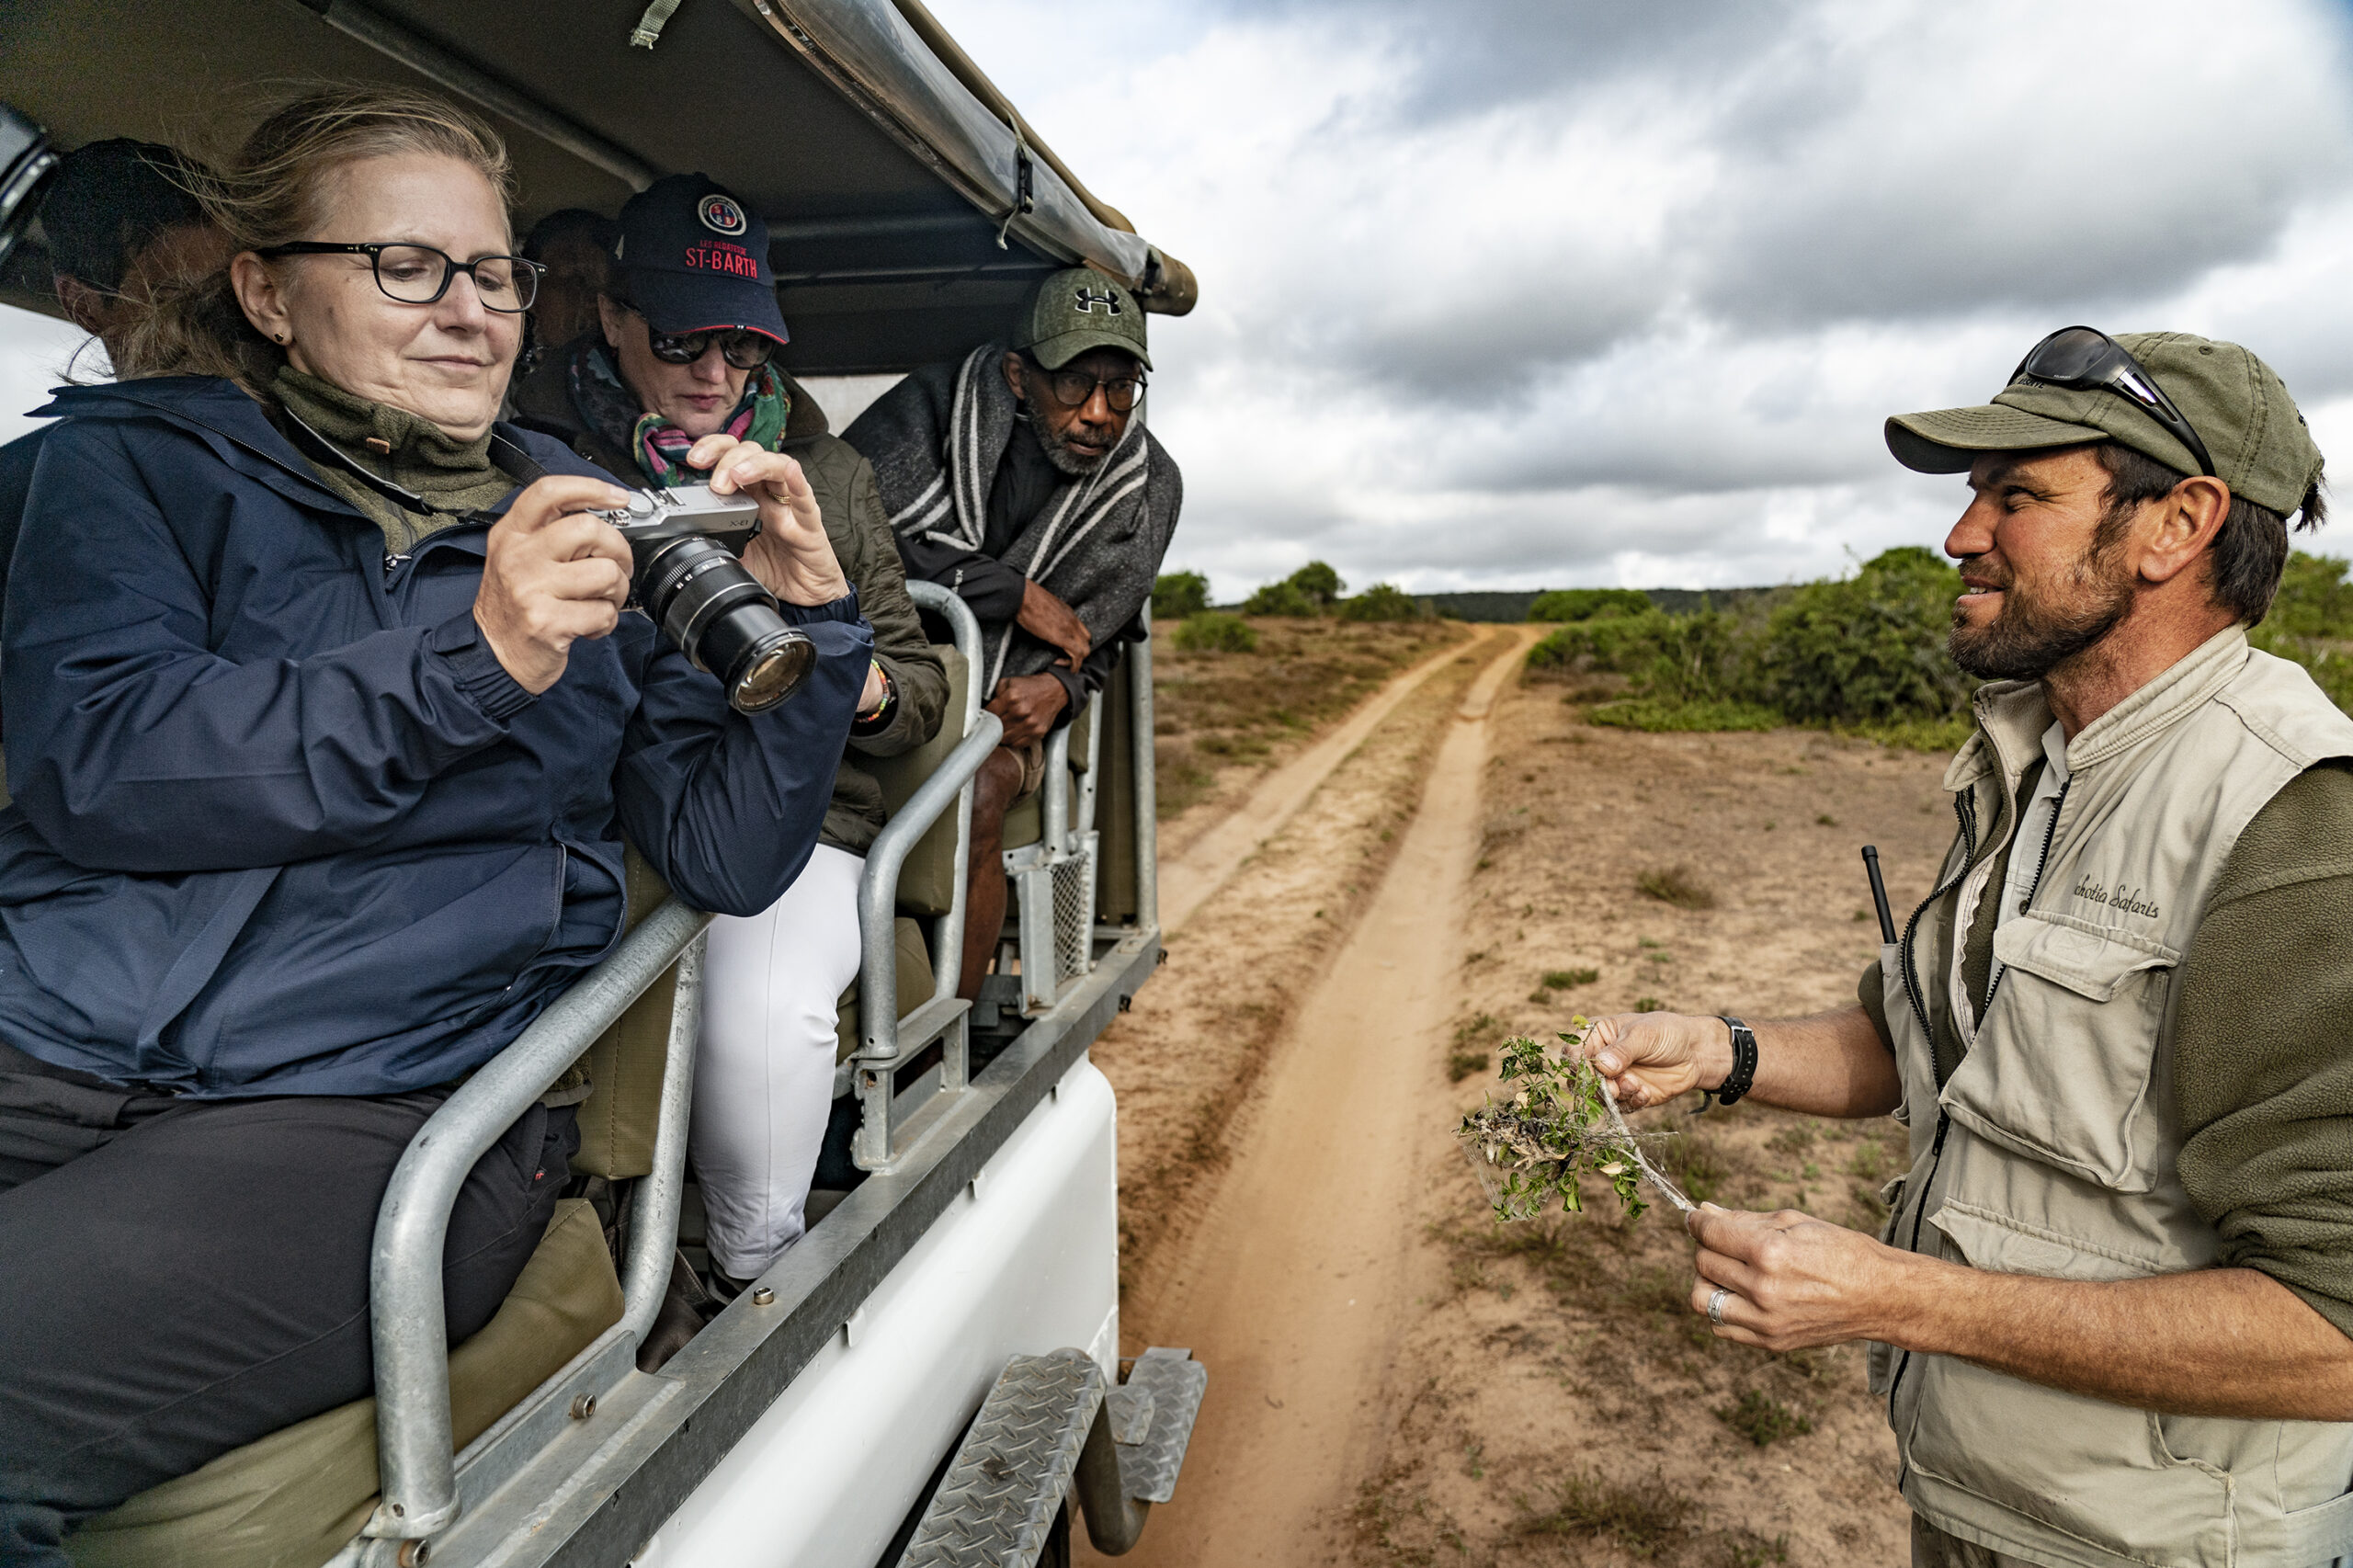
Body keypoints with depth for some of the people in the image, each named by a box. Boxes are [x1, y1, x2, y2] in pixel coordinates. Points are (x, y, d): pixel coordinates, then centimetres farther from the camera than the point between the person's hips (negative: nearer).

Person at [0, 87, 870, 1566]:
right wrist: (468, 662, -19)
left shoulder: (592, 534, 12)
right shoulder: (139, 458, 10)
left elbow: (729, 856, 4)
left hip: (373, 1107, -1)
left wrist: (807, 619, -10)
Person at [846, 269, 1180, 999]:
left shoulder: (1151, 486, 5)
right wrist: (1013, 593, -15)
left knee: (977, 797, -30)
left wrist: (1059, 686, -8)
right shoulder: (932, 407, -9)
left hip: (1003, 716, 2)